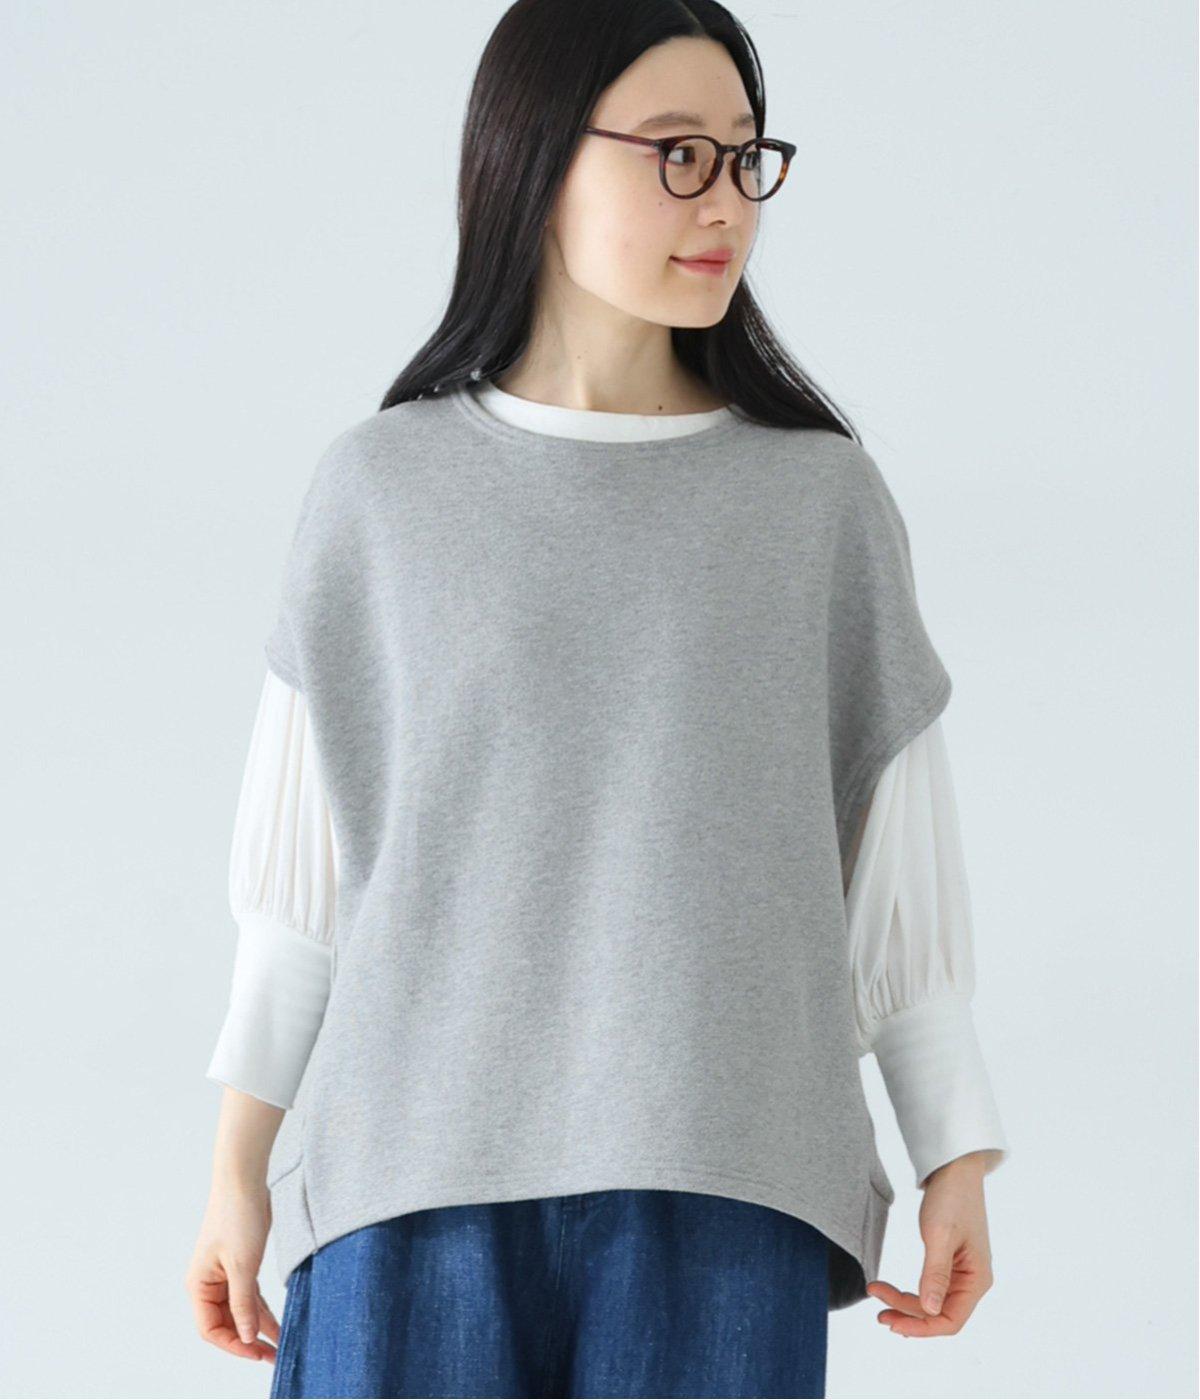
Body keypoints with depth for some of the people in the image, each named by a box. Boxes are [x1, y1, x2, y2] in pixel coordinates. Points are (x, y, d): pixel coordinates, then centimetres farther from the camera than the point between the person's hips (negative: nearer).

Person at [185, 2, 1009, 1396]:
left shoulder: (824, 496, 8)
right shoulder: (384, 488, 6)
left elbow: (899, 864, 10)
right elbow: (301, 861, 9)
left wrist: (959, 1165, 7)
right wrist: (240, 1172, 8)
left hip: (722, 1184, 0)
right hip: (421, 1172, 0)